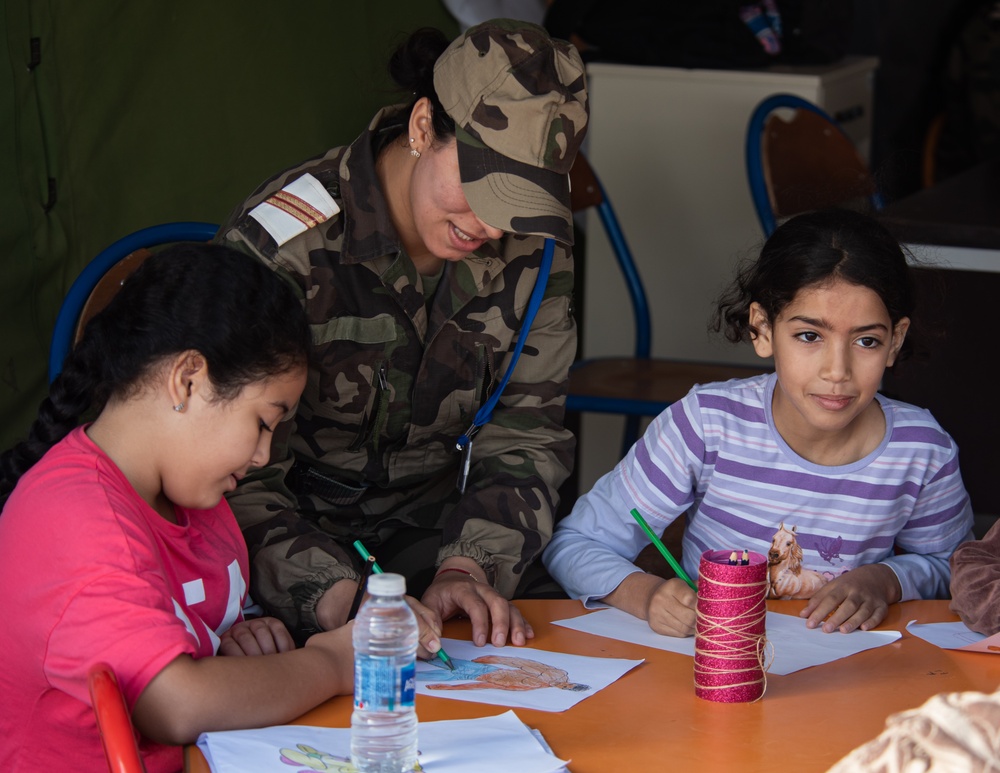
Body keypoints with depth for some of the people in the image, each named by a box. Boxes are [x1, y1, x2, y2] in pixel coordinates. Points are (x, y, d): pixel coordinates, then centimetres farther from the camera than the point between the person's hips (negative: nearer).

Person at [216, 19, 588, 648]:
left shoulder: (533, 244, -4)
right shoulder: (281, 247, -20)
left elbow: (525, 431, -1)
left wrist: (469, 566, -19)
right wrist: (338, 596, -37)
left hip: (432, 526, 4)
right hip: (303, 533, -4)